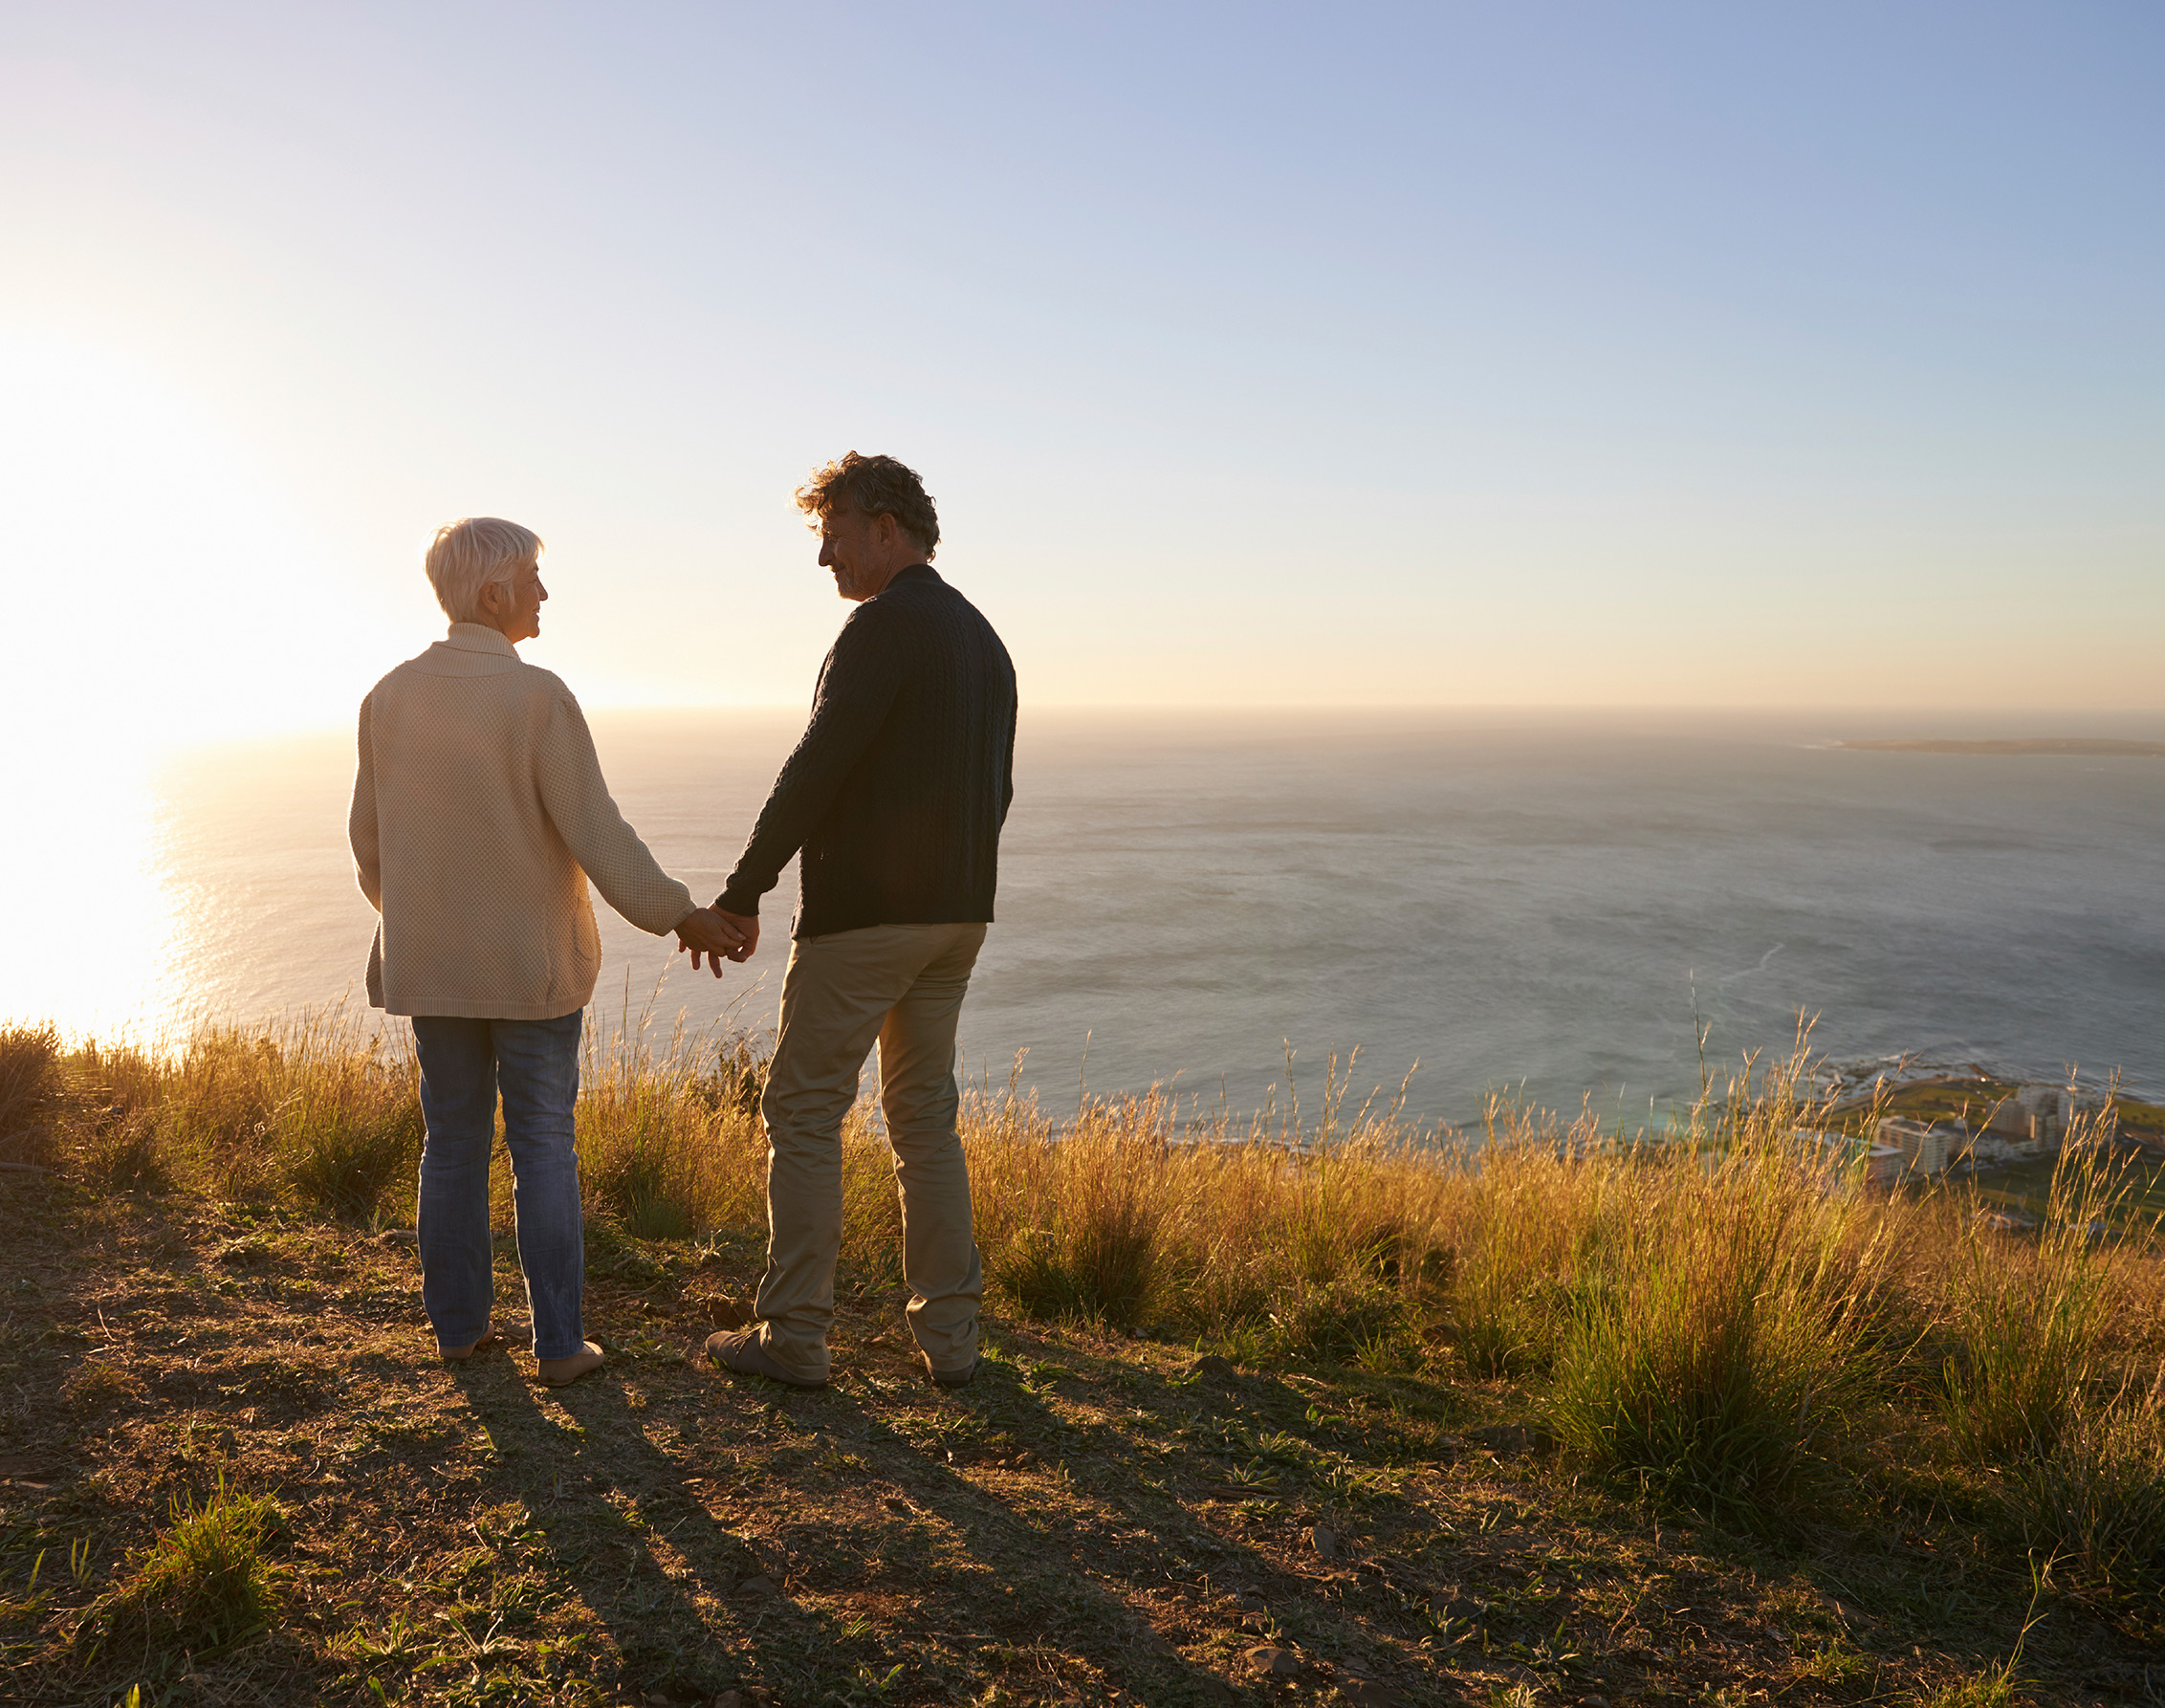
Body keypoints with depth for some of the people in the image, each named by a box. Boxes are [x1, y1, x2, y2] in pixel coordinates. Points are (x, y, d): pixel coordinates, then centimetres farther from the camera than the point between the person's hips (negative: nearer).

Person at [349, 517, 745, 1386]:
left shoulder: (389, 696, 1)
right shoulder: (537, 697, -17)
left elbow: (369, 836, 9)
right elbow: (596, 835, -18)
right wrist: (677, 916, -9)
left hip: (429, 962, 5)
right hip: (528, 962, -5)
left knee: (454, 1142, 16)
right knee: (543, 1151, 4)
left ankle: (458, 1323, 24)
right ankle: (559, 1344, 10)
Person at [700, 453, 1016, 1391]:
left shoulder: (886, 623, -12)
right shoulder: (982, 636, 15)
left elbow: (816, 767, -18)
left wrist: (742, 892, -14)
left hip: (861, 915, -8)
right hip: (956, 915, 8)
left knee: (802, 1111, 2)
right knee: (925, 1116, 13)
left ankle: (792, 1336, 8)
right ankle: (949, 1337, 15)